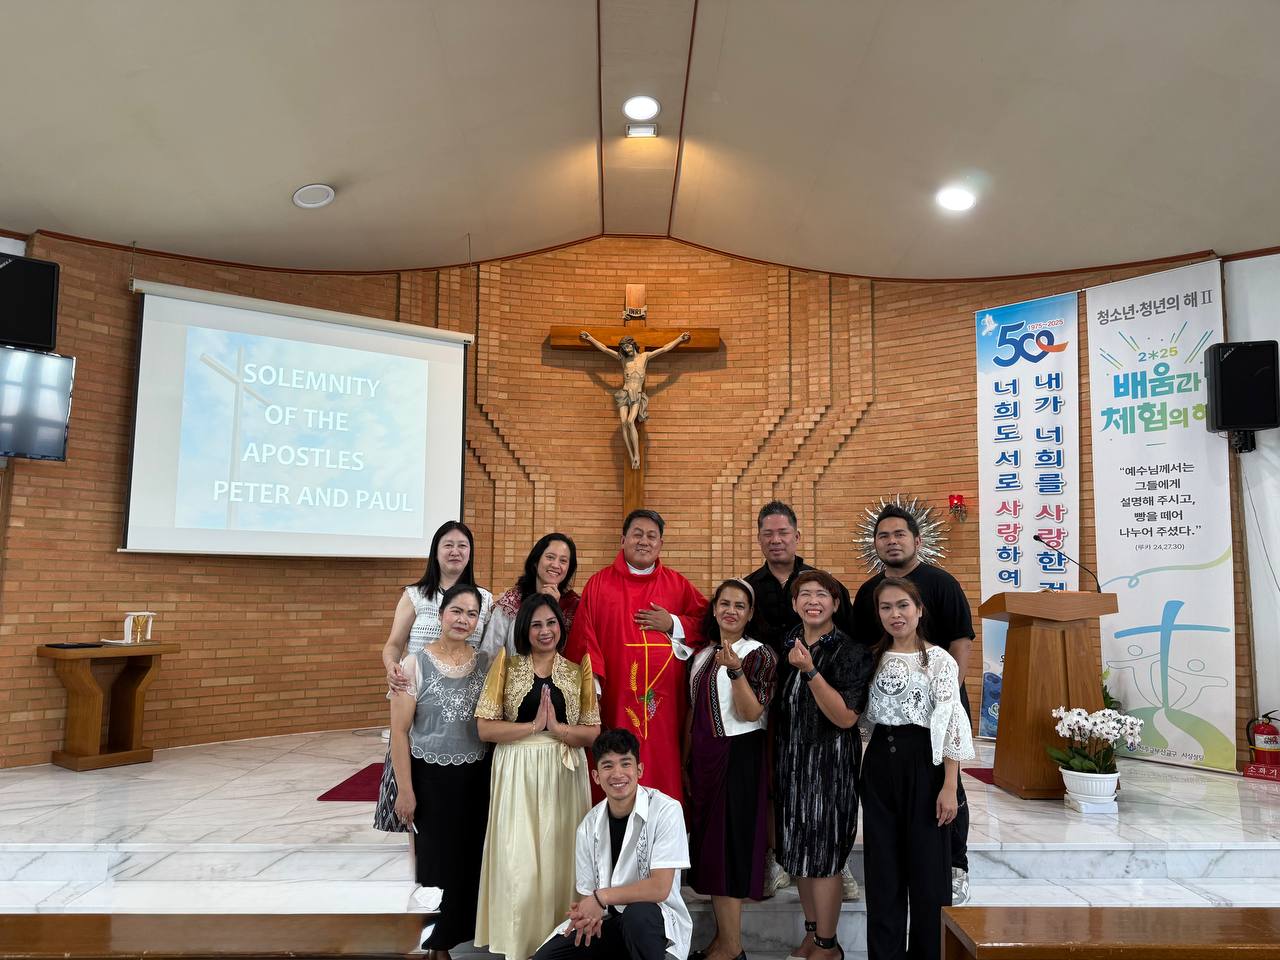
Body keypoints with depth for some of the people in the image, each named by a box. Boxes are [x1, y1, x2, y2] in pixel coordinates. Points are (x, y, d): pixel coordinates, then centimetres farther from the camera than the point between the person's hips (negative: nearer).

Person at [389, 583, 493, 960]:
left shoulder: (486, 662, -1)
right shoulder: (415, 665, -10)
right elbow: (400, 732, -9)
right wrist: (405, 789, -10)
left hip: (477, 777, 3)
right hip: (431, 778, -3)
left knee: (472, 857, 11)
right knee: (437, 859, 8)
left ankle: (463, 930, 34)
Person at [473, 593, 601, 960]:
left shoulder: (578, 671, 4)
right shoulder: (507, 665, 0)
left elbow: (592, 733, 0)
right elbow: (485, 728, -6)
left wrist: (555, 726, -16)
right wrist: (534, 726, -15)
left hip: (564, 775, 1)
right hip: (517, 774, -1)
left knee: (559, 858, 6)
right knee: (518, 862, 1)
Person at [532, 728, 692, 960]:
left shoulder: (666, 810, -15)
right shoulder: (589, 826, 0)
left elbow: (659, 888, -20)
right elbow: (587, 892, 5)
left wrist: (601, 897, -16)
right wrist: (587, 914, -18)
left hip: (656, 919, -5)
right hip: (608, 919, 5)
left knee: (637, 914, -37)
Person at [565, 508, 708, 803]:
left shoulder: (678, 585, 10)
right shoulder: (599, 584, 5)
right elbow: (584, 637, -1)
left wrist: (673, 624, -6)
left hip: (665, 703, 2)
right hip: (614, 701, -1)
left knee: (663, 773, 2)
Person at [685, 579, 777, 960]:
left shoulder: (759, 654, -8)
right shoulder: (702, 656, 12)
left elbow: (750, 713, -17)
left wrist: (735, 670, -31)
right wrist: (686, 764, 15)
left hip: (739, 757, -7)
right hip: (704, 758, 7)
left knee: (730, 842, -2)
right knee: (708, 842, 11)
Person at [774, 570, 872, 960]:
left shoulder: (851, 653, -11)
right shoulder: (785, 646, 5)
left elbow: (845, 717, -22)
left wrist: (810, 671, -29)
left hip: (831, 763, -5)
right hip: (790, 760, 6)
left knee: (823, 855, 1)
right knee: (799, 852, 13)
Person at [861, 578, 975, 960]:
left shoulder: (939, 660, -5)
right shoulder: (874, 659, 9)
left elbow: (951, 725, -9)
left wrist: (950, 786, -14)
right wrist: (866, 773, 10)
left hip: (923, 764, -4)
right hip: (879, 765, 4)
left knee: (926, 867, 3)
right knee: (882, 869, 9)